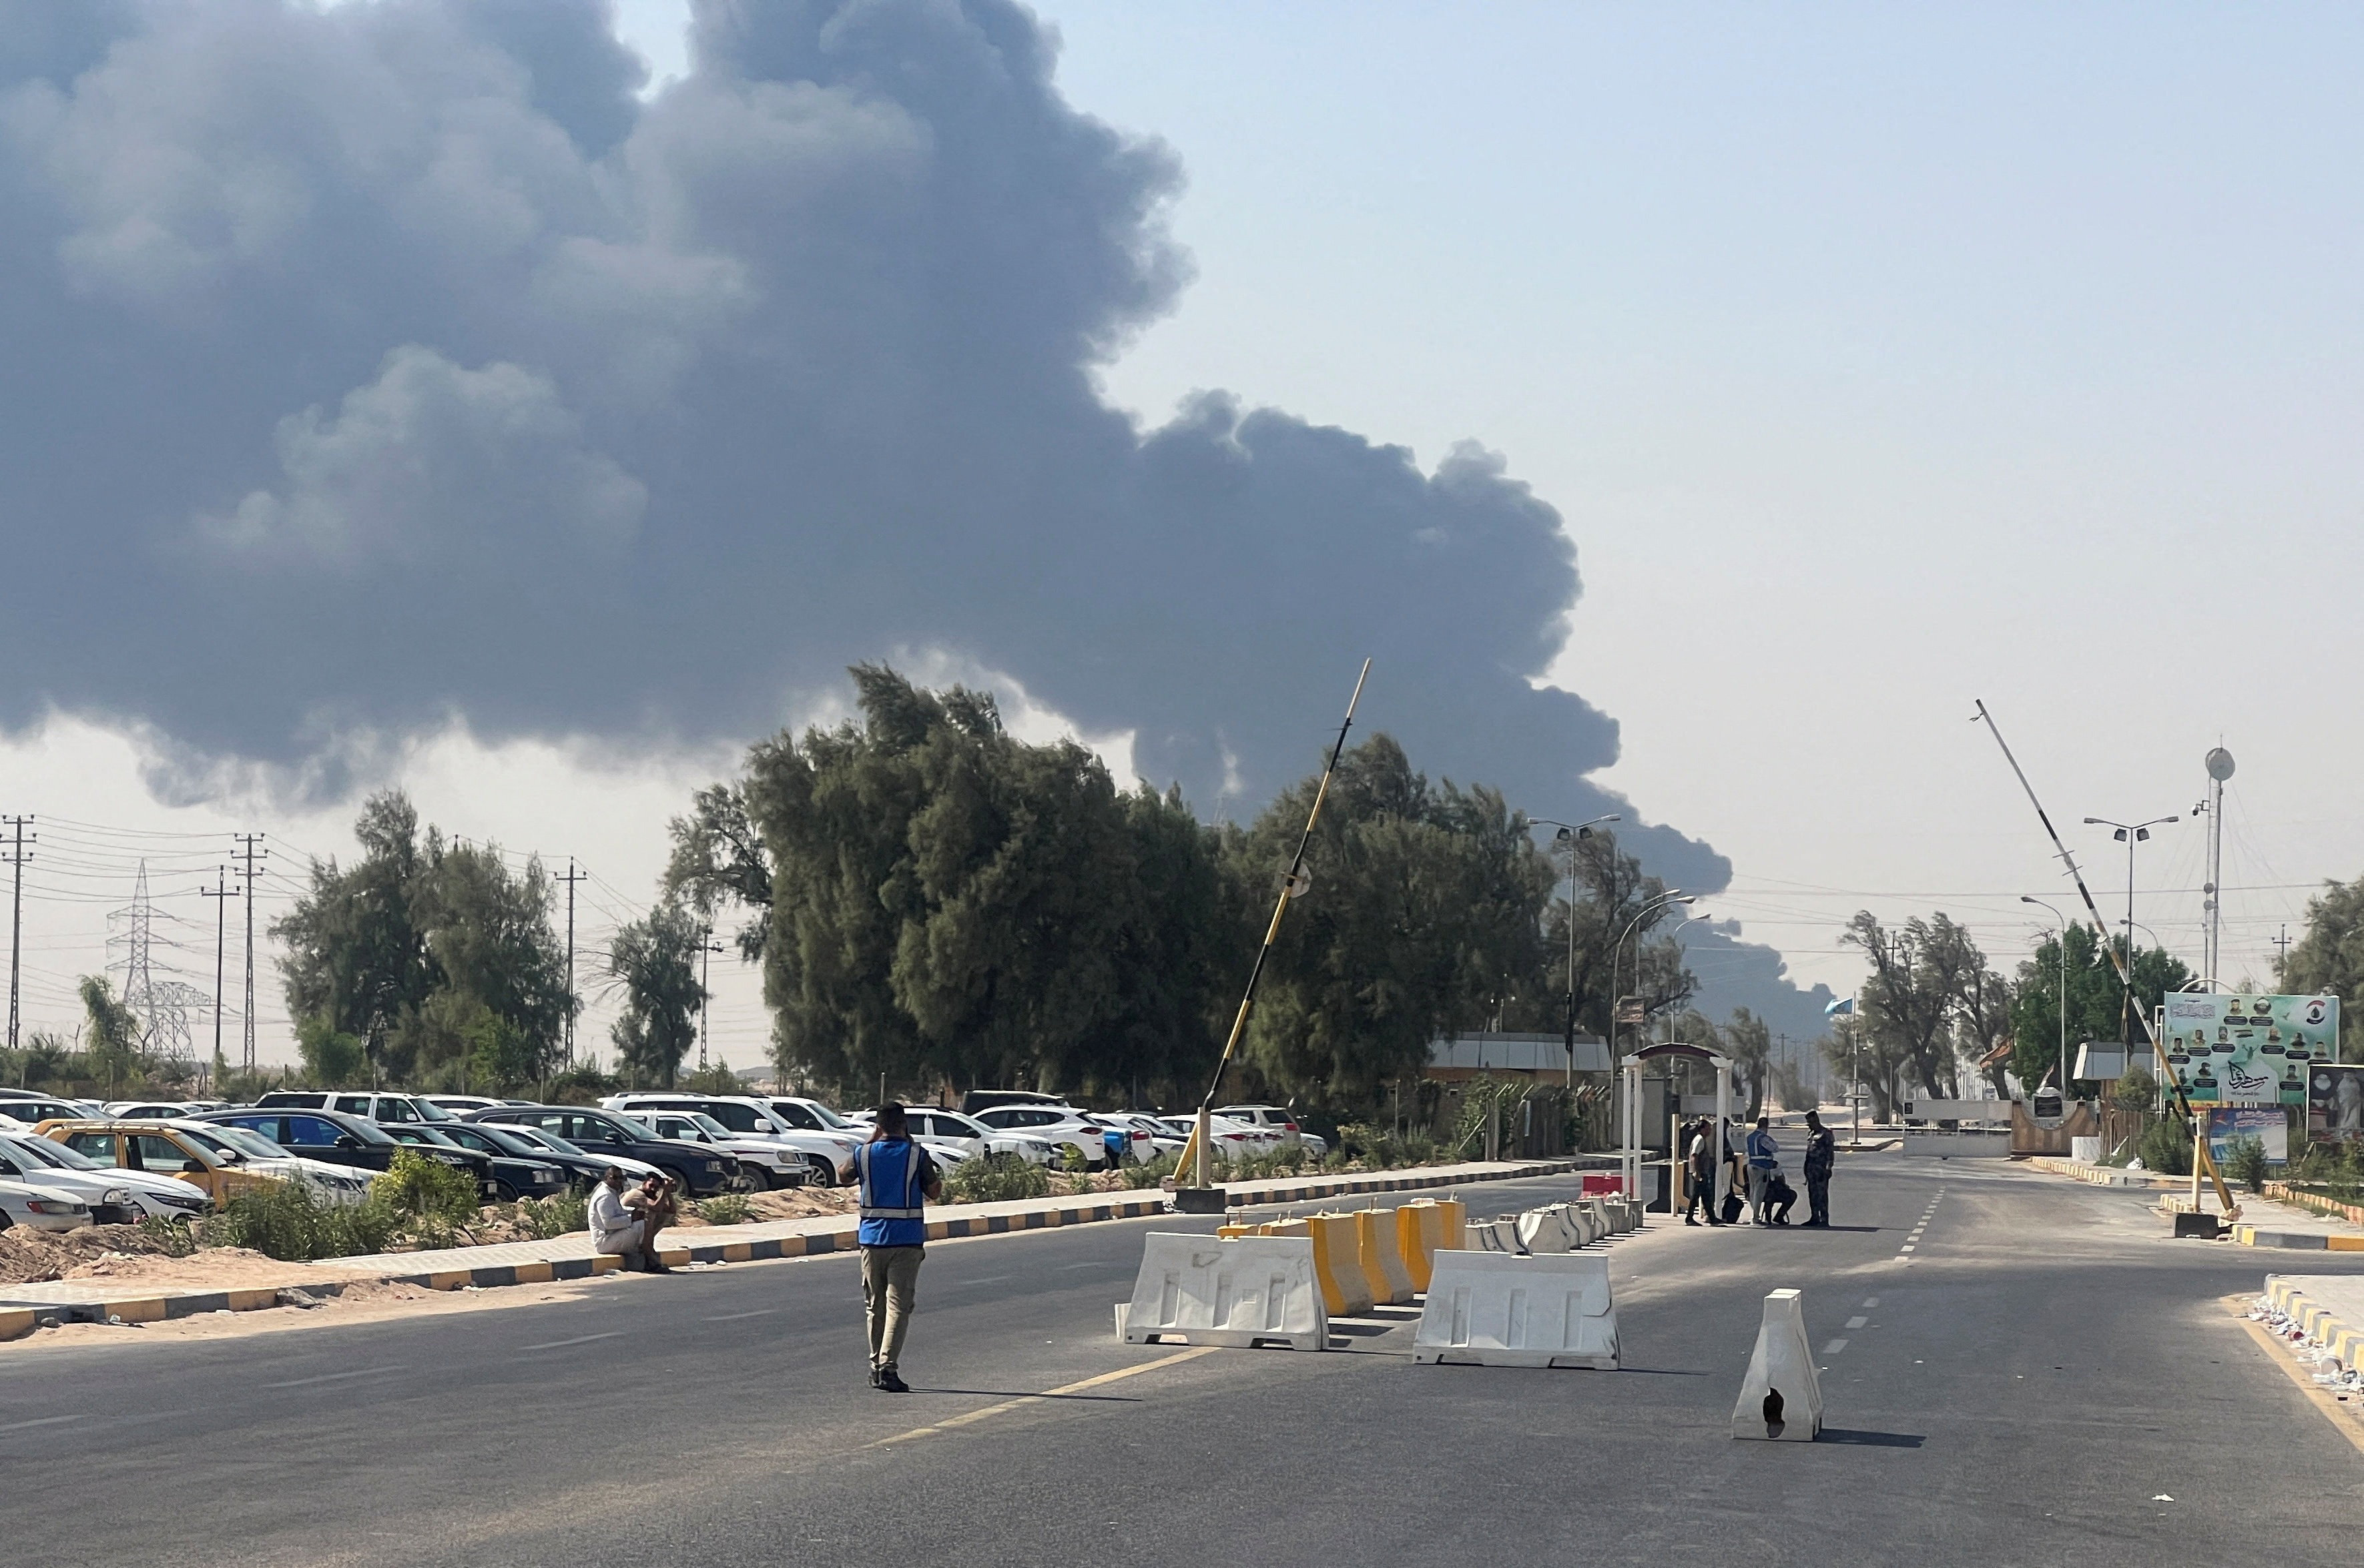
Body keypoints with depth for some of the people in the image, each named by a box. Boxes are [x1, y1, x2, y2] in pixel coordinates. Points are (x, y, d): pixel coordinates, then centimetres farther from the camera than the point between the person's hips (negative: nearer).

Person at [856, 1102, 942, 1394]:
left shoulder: (864, 1154, 0)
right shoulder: (917, 1155, -6)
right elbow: (934, 1192, 1)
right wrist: (938, 1179, 21)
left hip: (872, 1237, 3)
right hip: (907, 1239, -3)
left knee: (875, 1305, 15)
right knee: (898, 1305, -5)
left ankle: (876, 1366, 22)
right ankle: (888, 1366, -17)